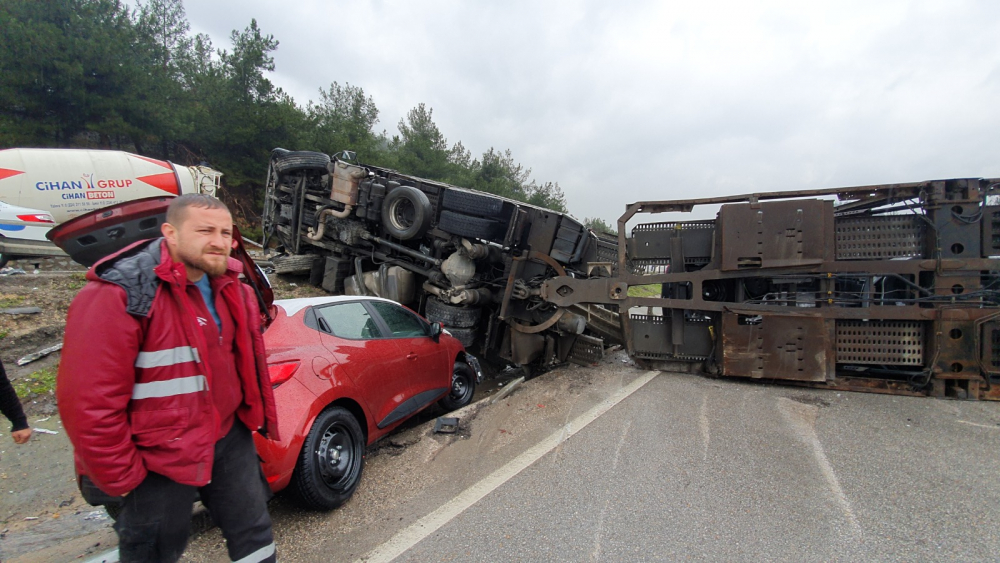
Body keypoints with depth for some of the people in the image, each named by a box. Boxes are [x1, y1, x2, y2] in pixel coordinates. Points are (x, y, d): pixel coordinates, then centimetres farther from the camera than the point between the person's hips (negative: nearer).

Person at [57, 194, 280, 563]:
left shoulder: (230, 289, 1)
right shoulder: (121, 295, -22)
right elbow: (88, 401, -21)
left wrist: (254, 416, 14)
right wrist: (121, 480, -14)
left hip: (228, 438, 6)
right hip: (160, 459, -6)